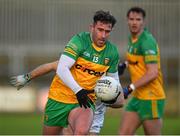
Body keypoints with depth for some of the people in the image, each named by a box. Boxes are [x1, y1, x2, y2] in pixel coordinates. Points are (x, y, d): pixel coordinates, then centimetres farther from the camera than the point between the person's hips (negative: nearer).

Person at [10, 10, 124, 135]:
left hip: (84, 102, 1)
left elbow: (113, 78, 16)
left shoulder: (112, 52, -1)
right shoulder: (79, 40, -15)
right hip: (60, 97, -1)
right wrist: (78, 90, -32)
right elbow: (62, 69, -23)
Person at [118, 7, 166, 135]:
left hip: (151, 98, -9)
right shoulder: (132, 38, 10)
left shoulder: (147, 41, -17)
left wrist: (130, 88, -27)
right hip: (137, 96, 9)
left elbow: (152, 73, -25)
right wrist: (125, 64, 14)